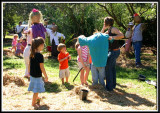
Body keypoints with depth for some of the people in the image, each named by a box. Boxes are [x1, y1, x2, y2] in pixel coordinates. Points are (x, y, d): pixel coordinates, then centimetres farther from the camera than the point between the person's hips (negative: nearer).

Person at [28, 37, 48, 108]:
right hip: (37, 75, -8)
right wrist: (46, 76, -12)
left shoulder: (32, 54, 1)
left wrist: (29, 72, 24)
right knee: (36, 89, 5)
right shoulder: (40, 55, -23)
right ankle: (33, 103, 16)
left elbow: (29, 64, 10)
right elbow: (42, 67, -21)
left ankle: (36, 97, 50)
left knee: (36, 88, 29)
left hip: (32, 74, 8)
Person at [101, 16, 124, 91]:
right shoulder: (108, 31, 12)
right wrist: (103, 28, 6)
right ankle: (113, 84, 31)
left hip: (114, 51, -10)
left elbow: (122, 35, -27)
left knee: (107, 68, -7)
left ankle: (109, 87, -1)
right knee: (112, 68, 18)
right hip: (111, 51, 10)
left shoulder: (113, 29, -15)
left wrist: (111, 37, -28)